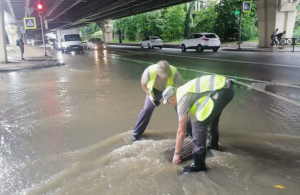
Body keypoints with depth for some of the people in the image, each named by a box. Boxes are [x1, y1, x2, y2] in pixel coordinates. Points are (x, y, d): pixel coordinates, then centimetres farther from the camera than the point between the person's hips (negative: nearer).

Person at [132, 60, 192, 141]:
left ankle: (189, 131, 17)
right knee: (147, 109, -5)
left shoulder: (174, 73, -41)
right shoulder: (149, 71, -38)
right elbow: (143, 83, -15)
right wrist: (149, 95, -21)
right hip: (155, 89, 1)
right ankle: (137, 132, 12)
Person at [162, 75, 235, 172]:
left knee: (199, 125, -6)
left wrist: (176, 153, 11)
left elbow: (181, 131, 0)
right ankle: (213, 144, 54)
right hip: (227, 86, 11)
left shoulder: (182, 99, -2)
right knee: (212, 116, 33)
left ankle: (198, 164, 1)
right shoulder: (183, 91, 24)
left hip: (221, 91, -11)